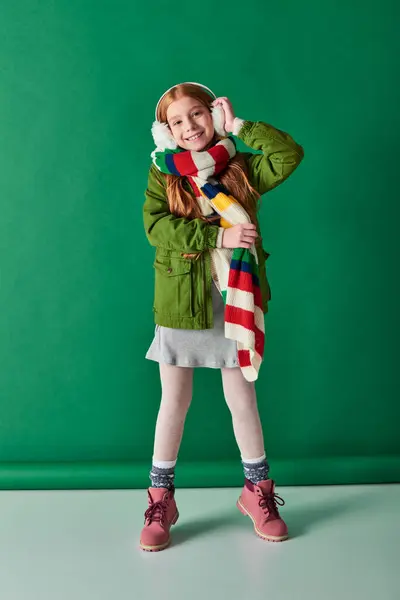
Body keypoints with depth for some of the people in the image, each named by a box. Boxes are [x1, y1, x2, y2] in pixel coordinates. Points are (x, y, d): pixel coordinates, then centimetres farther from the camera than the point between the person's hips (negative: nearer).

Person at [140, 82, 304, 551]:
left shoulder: (241, 167, 4)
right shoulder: (163, 171, 2)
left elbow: (290, 154, -11)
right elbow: (155, 225, -13)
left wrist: (238, 126, -6)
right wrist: (219, 236, -20)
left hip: (234, 298, 1)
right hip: (181, 299, 0)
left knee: (241, 398, 10)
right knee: (174, 401, 9)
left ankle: (258, 491, 29)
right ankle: (160, 499, 24)